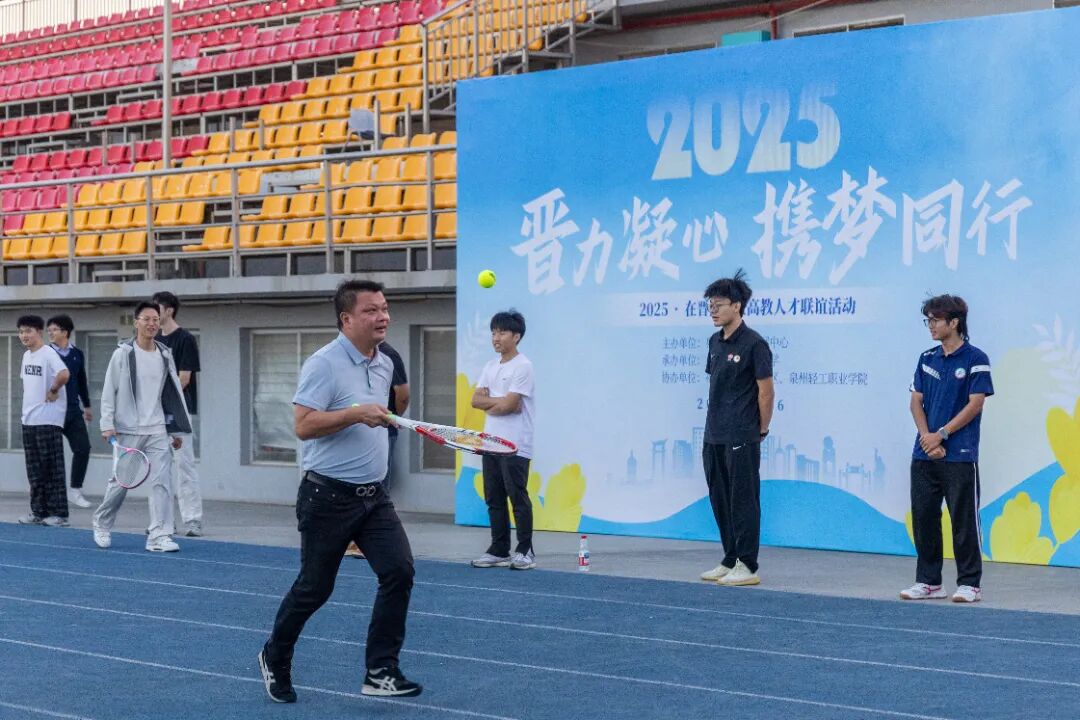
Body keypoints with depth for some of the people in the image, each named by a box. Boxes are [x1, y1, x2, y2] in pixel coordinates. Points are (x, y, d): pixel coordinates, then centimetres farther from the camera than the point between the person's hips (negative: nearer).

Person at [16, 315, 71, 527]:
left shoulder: (48, 354, -13)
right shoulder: (26, 355, 14)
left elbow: (64, 374, -30)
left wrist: (53, 391, -17)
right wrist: (30, 399, 14)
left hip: (48, 420, -8)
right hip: (29, 420, 8)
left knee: (52, 469, -4)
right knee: (35, 470, 11)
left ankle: (58, 514, 0)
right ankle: (39, 512, 17)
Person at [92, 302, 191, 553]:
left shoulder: (165, 355, 9)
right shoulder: (123, 353, -3)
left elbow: (175, 392, 13)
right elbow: (109, 391, -2)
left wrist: (178, 430, 11)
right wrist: (107, 424, -9)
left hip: (157, 431, 3)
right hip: (128, 430, -3)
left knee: (161, 481, -7)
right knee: (120, 482, 6)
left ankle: (159, 536, -6)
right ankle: (102, 524, 29)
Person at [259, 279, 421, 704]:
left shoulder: (385, 365, 10)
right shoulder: (324, 364, -14)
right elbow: (303, 426, -21)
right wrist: (357, 414, -27)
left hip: (373, 495, 7)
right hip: (328, 497, -7)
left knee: (399, 571, -9)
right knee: (314, 588, 4)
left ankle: (381, 673, -2)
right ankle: (275, 660, 29)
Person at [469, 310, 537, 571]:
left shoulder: (522, 366, -8)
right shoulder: (490, 366, 14)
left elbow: (508, 404, -17)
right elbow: (476, 400, 6)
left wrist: (490, 404, -2)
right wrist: (501, 403, -7)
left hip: (515, 445, -8)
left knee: (518, 498, -4)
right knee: (494, 499, 9)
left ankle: (525, 551, 2)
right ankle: (499, 551, 15)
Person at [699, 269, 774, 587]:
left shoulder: (754, 344, -11)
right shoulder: (715, 341, 12)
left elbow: (766, 392, -9)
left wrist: (761, 430, -3)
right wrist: (714, 424, 16)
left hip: (741, 439, -8)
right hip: (714, 438, 8)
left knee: (743, 501, -3)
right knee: (720, 501, 12)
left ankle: (748, 567, 2)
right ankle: (730, 561, 21)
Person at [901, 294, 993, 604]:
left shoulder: (975, 359, -5)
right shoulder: (927, 359, 12)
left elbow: (975, 404, -10)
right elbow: (916, 401, 9)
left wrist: (941, 435, -13)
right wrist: (927, 438, -6)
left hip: (960, 456, -6)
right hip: (924, 454, 6)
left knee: (964, 520, -1)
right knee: (923, 518, 7)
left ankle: (970, 584, 7)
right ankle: (928, 582, 16)